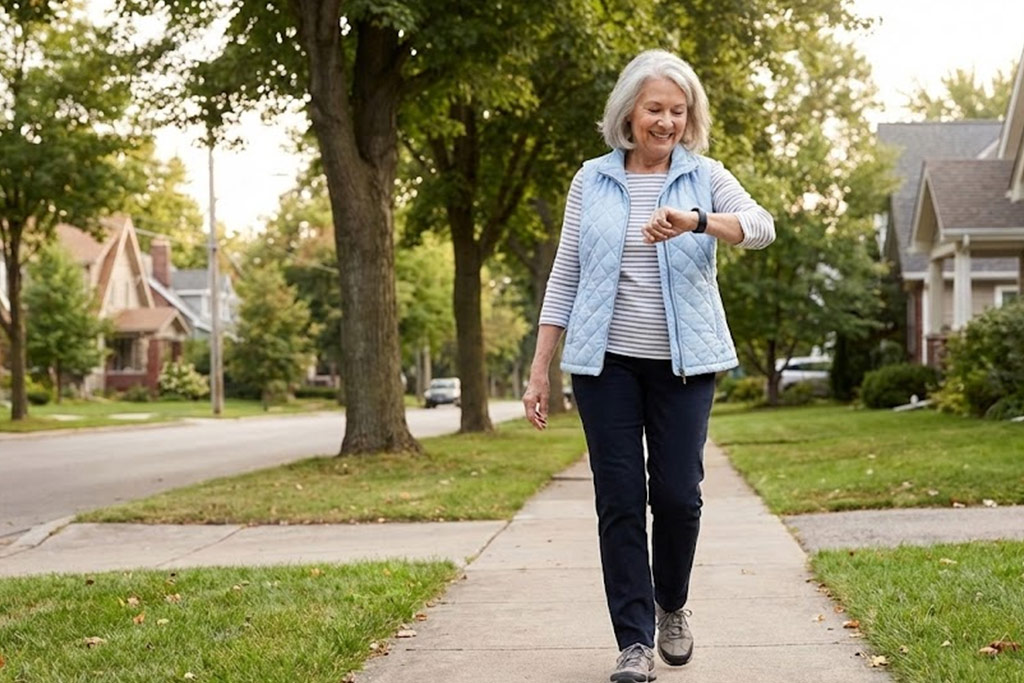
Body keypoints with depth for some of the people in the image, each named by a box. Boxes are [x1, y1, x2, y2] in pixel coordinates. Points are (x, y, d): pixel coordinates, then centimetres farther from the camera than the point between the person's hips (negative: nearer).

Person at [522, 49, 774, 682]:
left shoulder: (704, 176, 4)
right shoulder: (592, 180, 7)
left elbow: (762, 227, -14)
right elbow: (565, 275, 8)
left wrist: (696, 221, -34)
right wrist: (540, 367, 3)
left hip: (683, 363, 0)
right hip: (607, 362, 1)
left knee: (678, 494, -1)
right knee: (620, 499, -1)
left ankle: (673, 606, 27)